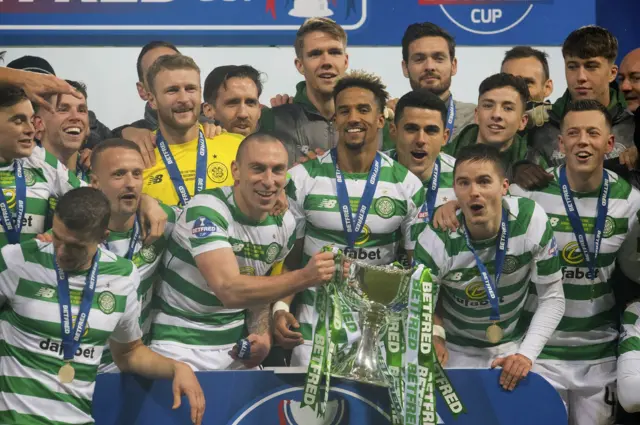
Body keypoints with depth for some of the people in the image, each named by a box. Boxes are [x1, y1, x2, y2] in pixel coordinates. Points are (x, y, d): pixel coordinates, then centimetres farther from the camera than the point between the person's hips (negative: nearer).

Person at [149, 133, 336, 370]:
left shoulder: (284, 224, 0)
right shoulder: (207, 212, -21)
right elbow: (230, 291, -30)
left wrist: (262, 335, -7)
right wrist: (305, 277, -33)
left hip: (237, 347, 6)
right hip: (181, 348, -6)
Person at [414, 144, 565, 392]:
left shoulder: (532, 221, -20)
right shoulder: (436, 241, -24)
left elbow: (552, 298, -13)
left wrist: (526, 354, -22)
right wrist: (433, 338, -29)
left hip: (513, 346, 1)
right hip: (456, 351, -1)